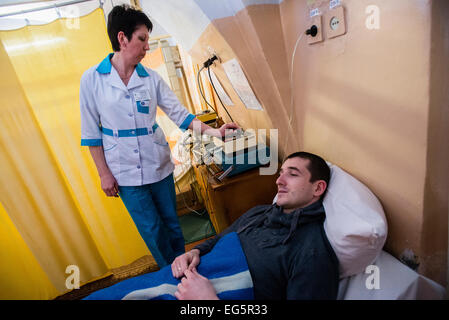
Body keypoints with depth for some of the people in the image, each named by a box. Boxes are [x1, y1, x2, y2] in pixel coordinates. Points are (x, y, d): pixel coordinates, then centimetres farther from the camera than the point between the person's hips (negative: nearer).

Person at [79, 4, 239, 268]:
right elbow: (91, 131, -3)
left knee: (172, 224, 14)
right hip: (125, 172, -2)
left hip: (159, 165, 2)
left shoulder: (151, 78, 1)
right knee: (153, 232, 9)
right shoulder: (92, 79, -6)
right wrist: (104, 173, -4)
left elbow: (179, 113, -1)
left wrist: (212, 131, -13)